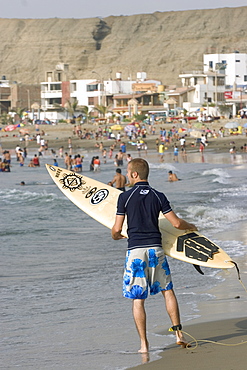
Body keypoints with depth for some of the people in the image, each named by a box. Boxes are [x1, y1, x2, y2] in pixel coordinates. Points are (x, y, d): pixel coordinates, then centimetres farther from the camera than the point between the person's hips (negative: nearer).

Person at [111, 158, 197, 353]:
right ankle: (179, 333, 13)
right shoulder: (159, 196, 1)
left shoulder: (125, 197, -5)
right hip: (156, 248, 2)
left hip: (136, 250, -2)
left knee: (137, 299, 2)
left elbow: (117, 229, -4)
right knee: (168, 290, 17)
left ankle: (144, 344, 1)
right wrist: (191, 227, 22)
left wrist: (115, 236, 20)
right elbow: (176, 223, 0)